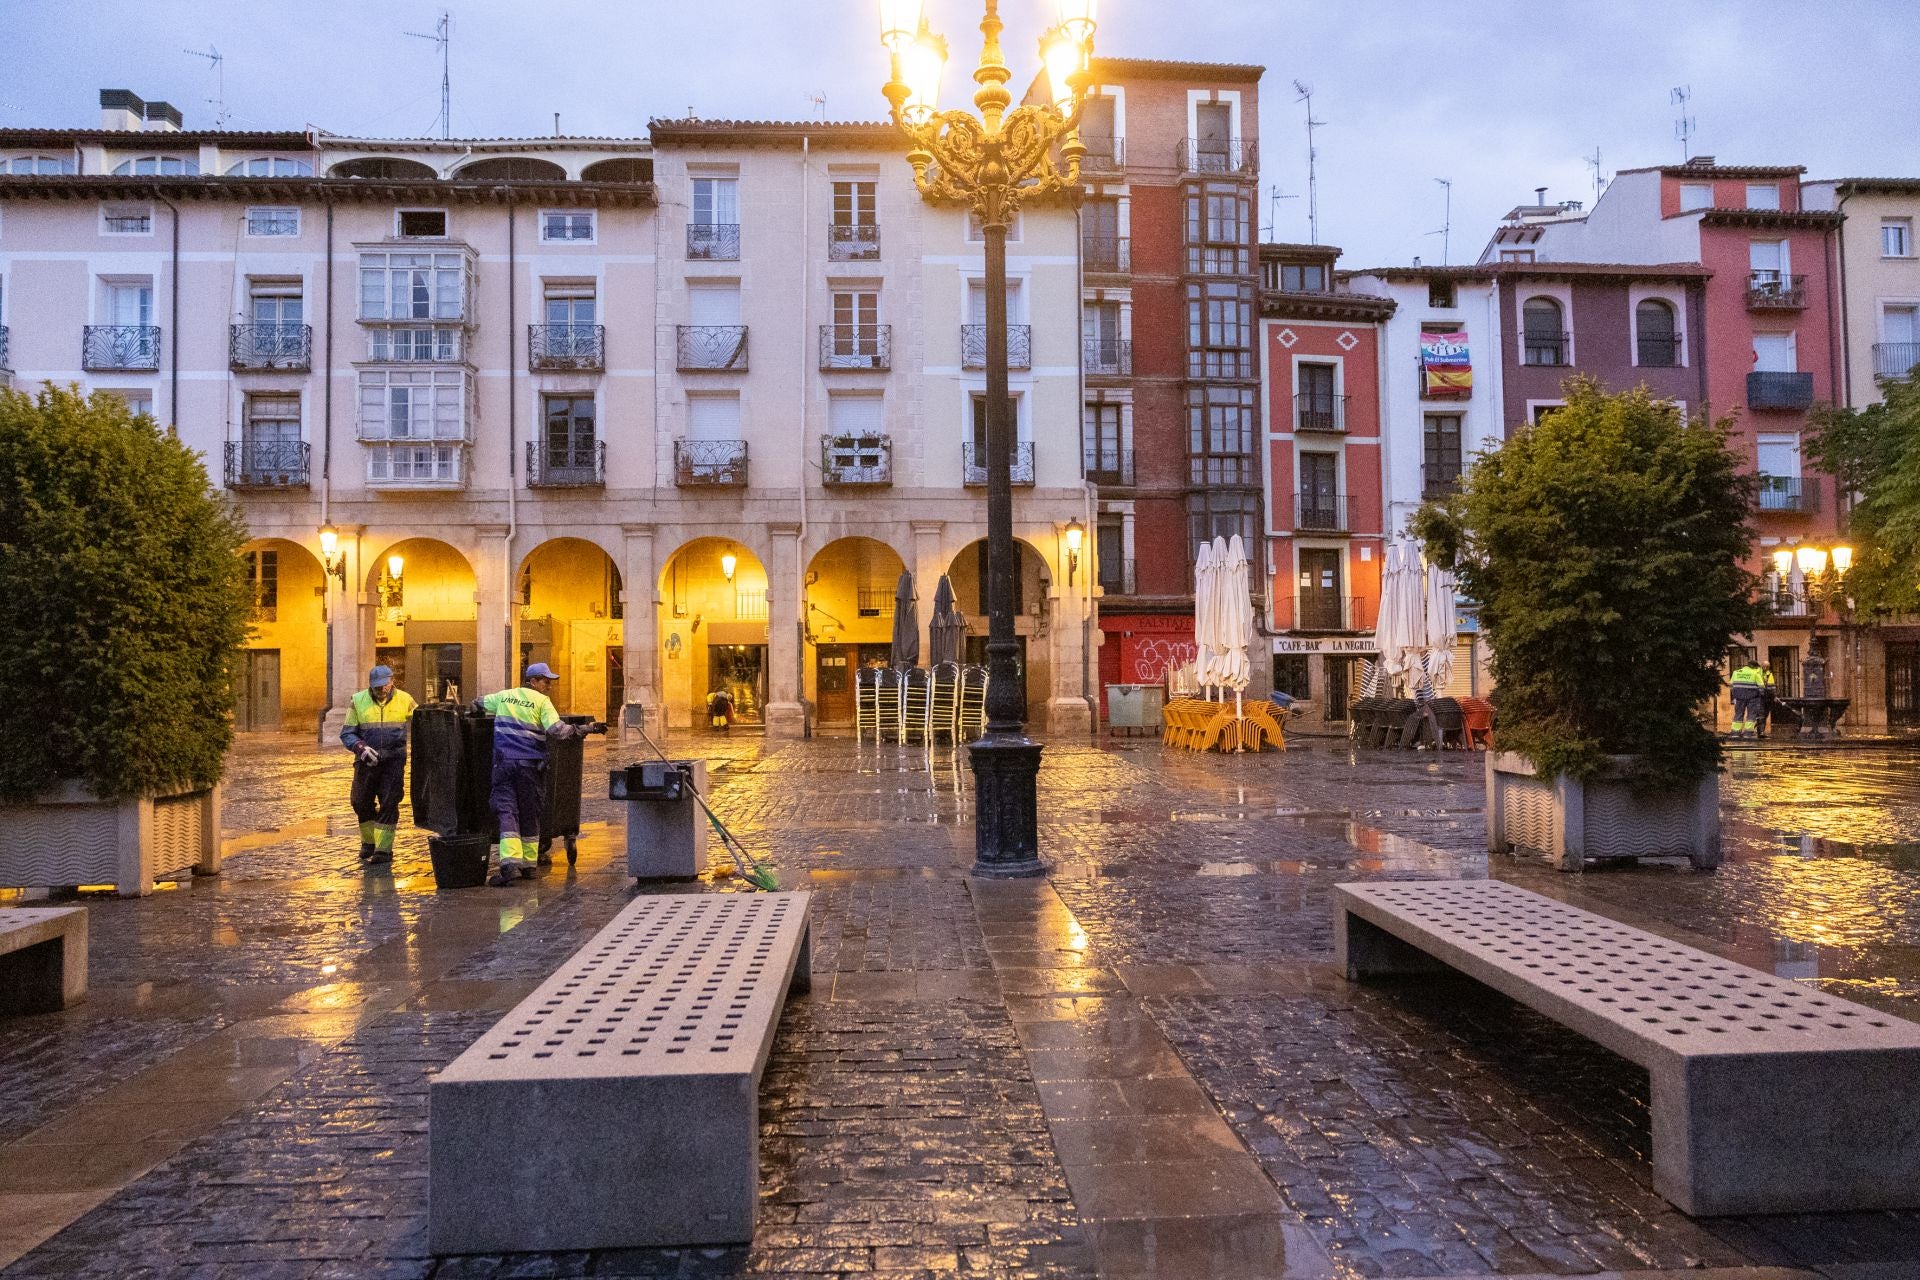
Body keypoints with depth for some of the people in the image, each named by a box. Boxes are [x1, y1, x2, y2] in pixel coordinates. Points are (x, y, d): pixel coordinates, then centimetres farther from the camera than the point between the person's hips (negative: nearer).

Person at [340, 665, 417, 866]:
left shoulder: (404, 700, -1)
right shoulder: (358, 701, -1)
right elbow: (347, 734, 1)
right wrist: (361, 748, -16)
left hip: (394, 761, -2)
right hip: (367, 760, 2)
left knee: (389, 804, -3)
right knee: (361, 803, 10)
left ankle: (383, 850, 4)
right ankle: (368, 842, 31)